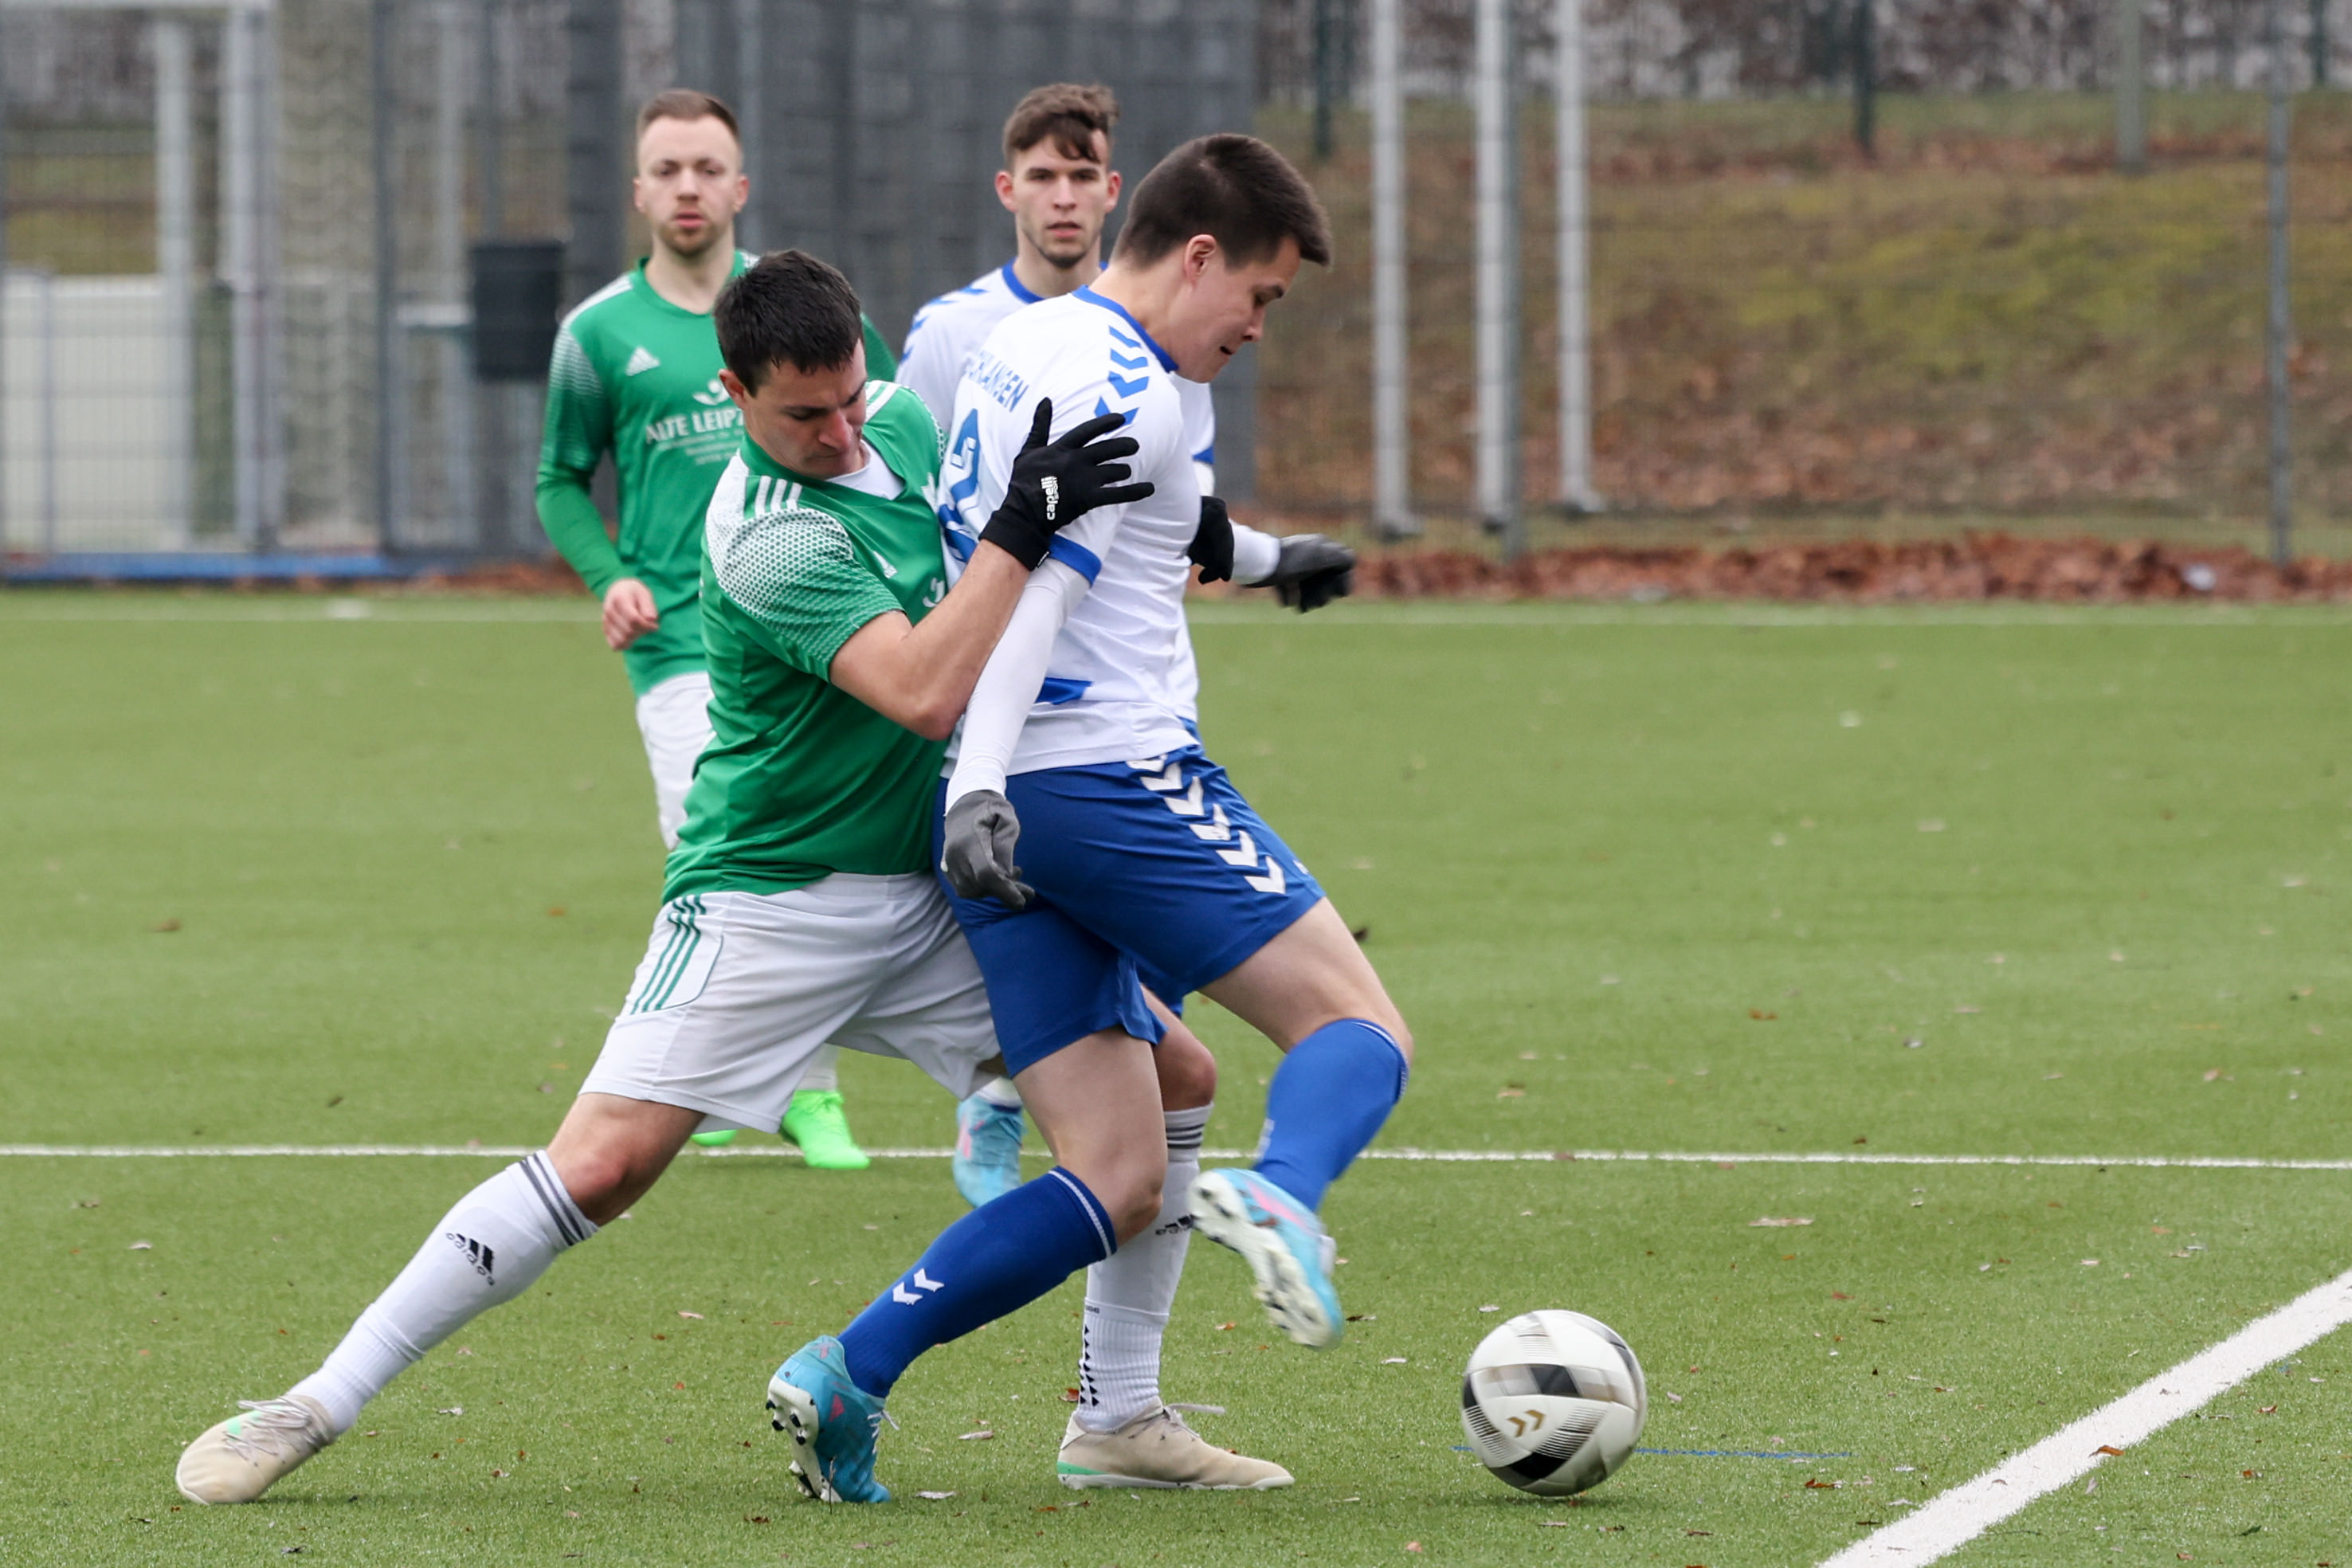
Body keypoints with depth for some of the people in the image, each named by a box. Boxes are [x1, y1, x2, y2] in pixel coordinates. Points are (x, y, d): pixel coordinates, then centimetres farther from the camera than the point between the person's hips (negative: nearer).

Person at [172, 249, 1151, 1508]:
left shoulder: (900, 422, 2)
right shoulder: (769, 542, -24)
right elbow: (921, 693, -34)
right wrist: (1022, 527, -35)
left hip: (929, 886, 8)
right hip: (767, 898, -8)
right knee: (599, 1165, -16)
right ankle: (322, 1404, -6)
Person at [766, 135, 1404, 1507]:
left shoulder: (1017, 349, 21)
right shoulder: (1128, 386, -9)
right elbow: (1039, 587, -21)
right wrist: (980, 787, -29)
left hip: (1009, 813, 9)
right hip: (1114, 776, -9)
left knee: (1115, 1184, 5)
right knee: (1362, 1028, -5)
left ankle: (846, 1376, -8)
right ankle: (1282, 1202, -39)